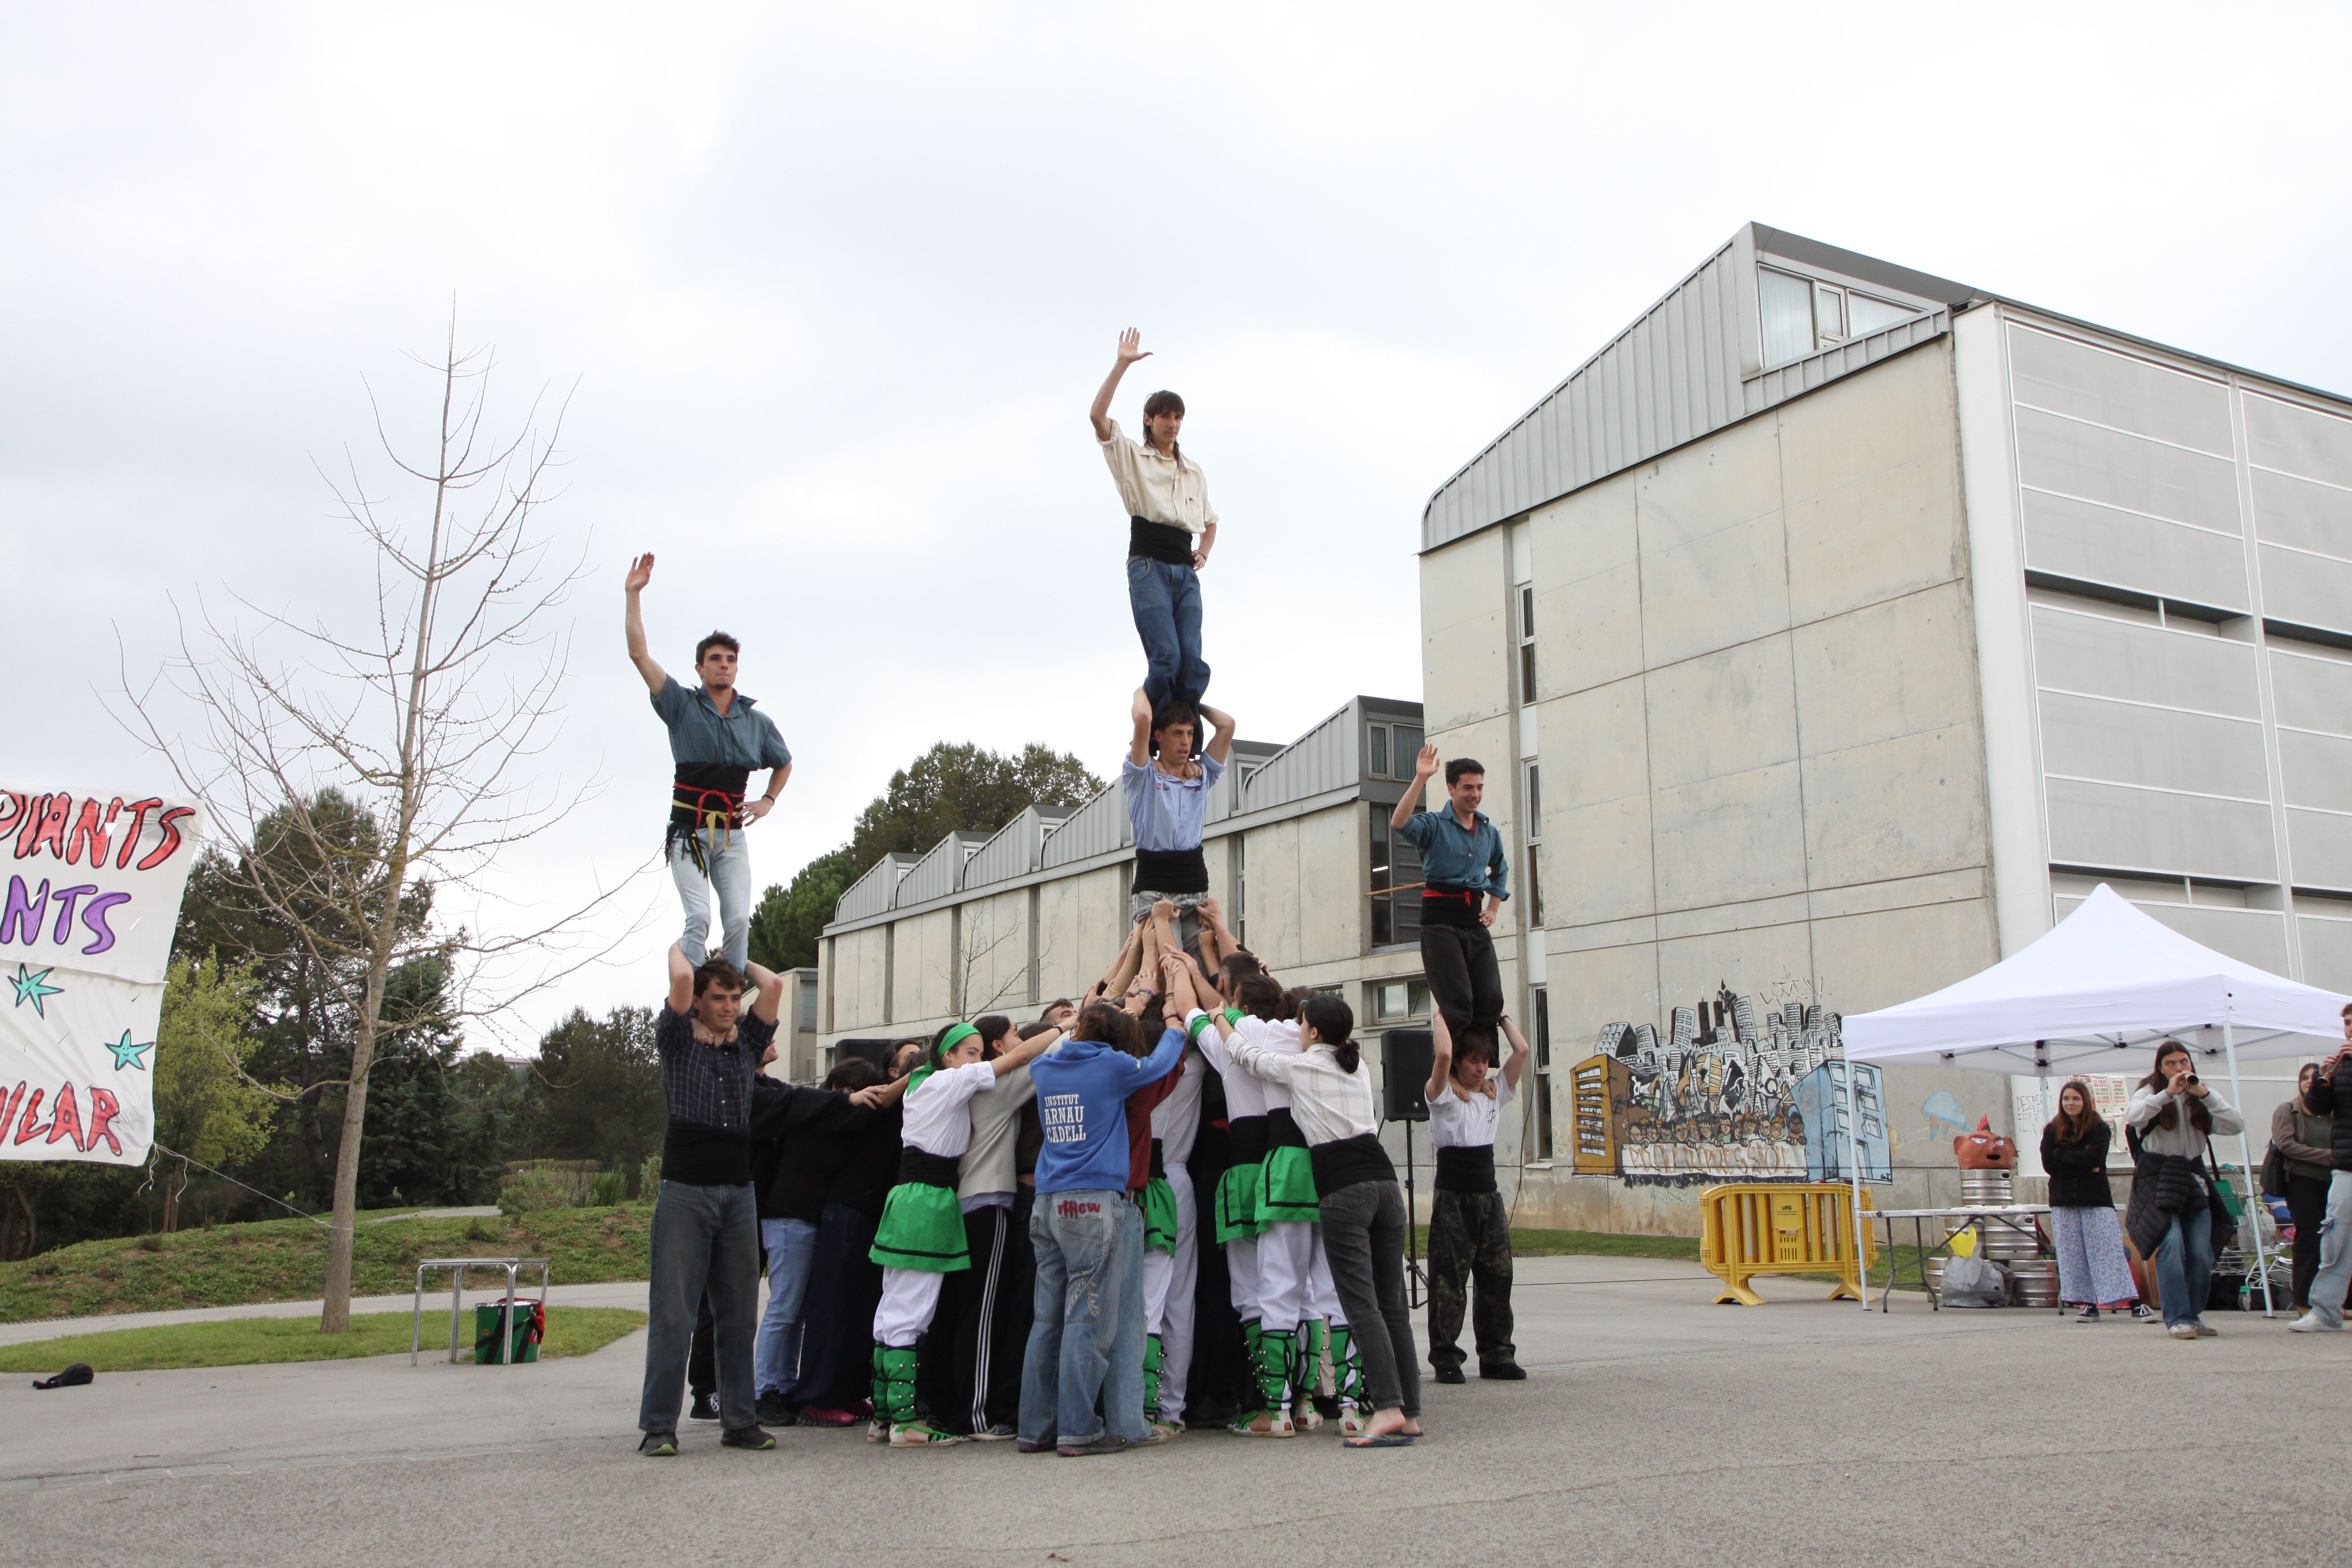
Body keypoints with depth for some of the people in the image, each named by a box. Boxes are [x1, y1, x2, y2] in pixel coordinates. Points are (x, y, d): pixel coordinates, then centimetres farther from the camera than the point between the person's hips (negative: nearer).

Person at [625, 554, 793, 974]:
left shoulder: (756, 721, 13)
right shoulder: (682, 706, 4)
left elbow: (784, 763, 31)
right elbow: (639, 655, -4)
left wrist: (768, 800, 14)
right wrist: (634, 595, -7)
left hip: (732, 834, 3)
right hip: (688, 830, -3)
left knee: (739, 921, -9)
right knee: (699, 918, -17)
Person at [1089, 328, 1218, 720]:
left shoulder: (1193, 471, 25)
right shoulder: (1132, 457, 11)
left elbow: (1210, 520, 35)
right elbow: (1097, 415, -4)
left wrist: (1203, 553, 14)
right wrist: (1122, 364, -7)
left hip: (1185, 573, 5)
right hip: (1148, 566, -4)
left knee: (1192, 660, -11)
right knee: (1166, 657, -20)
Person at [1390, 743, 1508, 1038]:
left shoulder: (1489, 832, 17)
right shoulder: (1434, 824, -1)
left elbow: (1501, 871, 35)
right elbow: (1400, 824, -24)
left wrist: (1494, 908, 21)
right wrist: (1420, 779, -28)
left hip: (1474, 918, 6)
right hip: (1441, 916, -6)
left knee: (1491, 1000, 0)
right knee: (1456, 1003, -11)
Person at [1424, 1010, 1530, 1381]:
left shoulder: (1495, 1091, 12)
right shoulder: (1444, 1095, -5)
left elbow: (1522, 1051, 4)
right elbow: (1443, 1054, -22)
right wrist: (1440, 1018, -7)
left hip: (1489, 1197, 6)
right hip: (1453, 1198, -5)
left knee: (1497, 1278, 6)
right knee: (1449, 1281, -3)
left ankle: (1497, 1356, 15)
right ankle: (1445, 1359, 3)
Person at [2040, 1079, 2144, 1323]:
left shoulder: (2100, 1129, 3)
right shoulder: (2052, 1131, 8)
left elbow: (2093, 1158, -14)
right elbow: (2049, 1164, -5)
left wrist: (2064, 1156, -8)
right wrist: (2082, 1163, -9)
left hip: (2096, 1198, -2)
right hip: (2064, 1202, 2)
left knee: (2108, 1250, -7)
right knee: (2073, 1254, 0)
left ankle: (2135, 1304, -6)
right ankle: (2089, 1304, 5)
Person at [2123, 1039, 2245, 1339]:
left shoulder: (2202, 1093, 12)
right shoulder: (2151, 1091, 3)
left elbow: (2237, 1126, -3)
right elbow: (2132, 1117, -19)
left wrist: (2205, 1096, -12)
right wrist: (2167, 1093, -21)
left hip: (2193, 1177, 4)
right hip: (2157, 1177, -4)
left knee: (2202, 1254, -2)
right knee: (2171, 1245, -18)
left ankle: (2193, 1315, 14)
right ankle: (2177, 1318, -16)